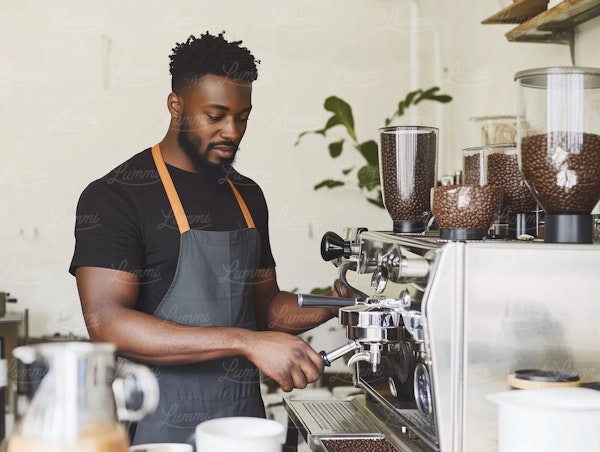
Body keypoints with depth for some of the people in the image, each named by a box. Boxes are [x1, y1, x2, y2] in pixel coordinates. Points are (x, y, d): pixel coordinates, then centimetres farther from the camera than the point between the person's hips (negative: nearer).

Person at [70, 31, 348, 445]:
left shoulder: (248, 196, 8)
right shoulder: (115, 197, -12)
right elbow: (107, 324, -23)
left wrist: (328, 306, -5)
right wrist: (247, 343, -28)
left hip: (246, 421, 6)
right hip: (160, 430, -6)